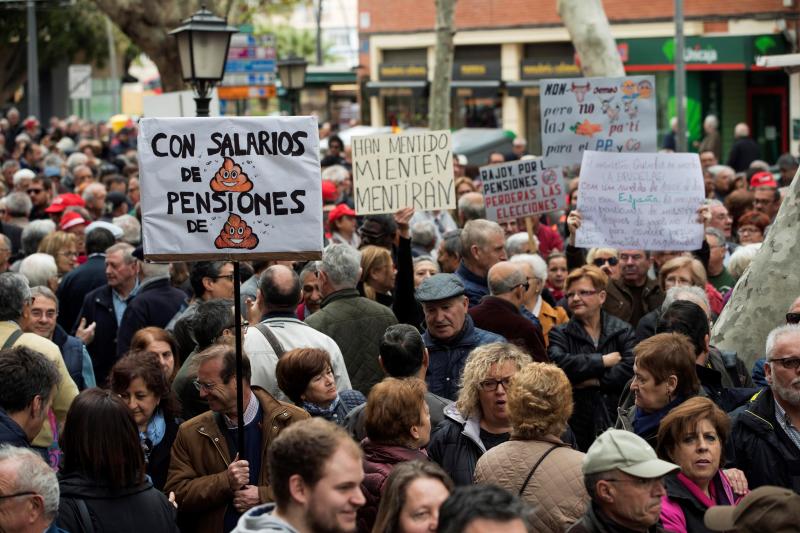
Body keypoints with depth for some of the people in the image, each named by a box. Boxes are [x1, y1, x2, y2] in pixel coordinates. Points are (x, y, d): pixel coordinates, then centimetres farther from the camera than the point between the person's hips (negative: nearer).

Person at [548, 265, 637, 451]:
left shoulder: (623, 331, 9)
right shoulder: (560, 334, 10)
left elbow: (631, 368, -8)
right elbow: (558, 364, -12)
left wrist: (592, 381, -11)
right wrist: (603, 361, -9)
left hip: (615, 420, 0)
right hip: (576, 424, 0)